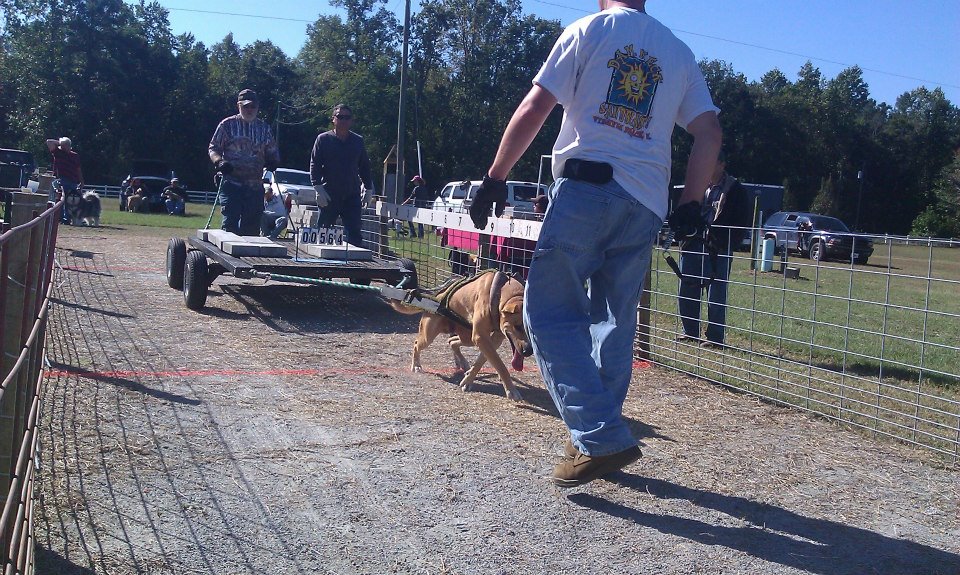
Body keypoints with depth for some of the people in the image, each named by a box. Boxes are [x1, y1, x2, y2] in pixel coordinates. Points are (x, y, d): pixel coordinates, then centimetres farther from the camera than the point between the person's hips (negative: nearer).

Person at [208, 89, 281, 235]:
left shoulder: (264, 128, 14)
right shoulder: (227, 124, 4)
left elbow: (272, 151, 20)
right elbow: (213, 148, 5)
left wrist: (273, 161, -2)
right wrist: (219, 162, -15)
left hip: (255, 185, 3)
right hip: (231, 183, -3)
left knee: (252, 226, 5)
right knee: (230, 222, -11)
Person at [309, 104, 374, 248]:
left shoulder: (358, 141, 12)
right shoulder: (323, 139, 4)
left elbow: (365, 167, 18)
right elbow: (314, 165, 0)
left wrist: (368, 188, 13)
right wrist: (318, 188, -11)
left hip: (352, 195, 2)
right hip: (329, 195, -2)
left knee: (354, 233, -4)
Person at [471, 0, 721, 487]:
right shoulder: (679, 53, 19)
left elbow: (533, 109, -2)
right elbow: (709, 134, 11)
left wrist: (495, 177, 3)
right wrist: (689, 205, 15)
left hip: (586, 187, -5)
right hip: (647, 204, 5)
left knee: (550, 312, -4)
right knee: (615, 323, 13)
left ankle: (602, 437, -14)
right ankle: (599, 441, 16)